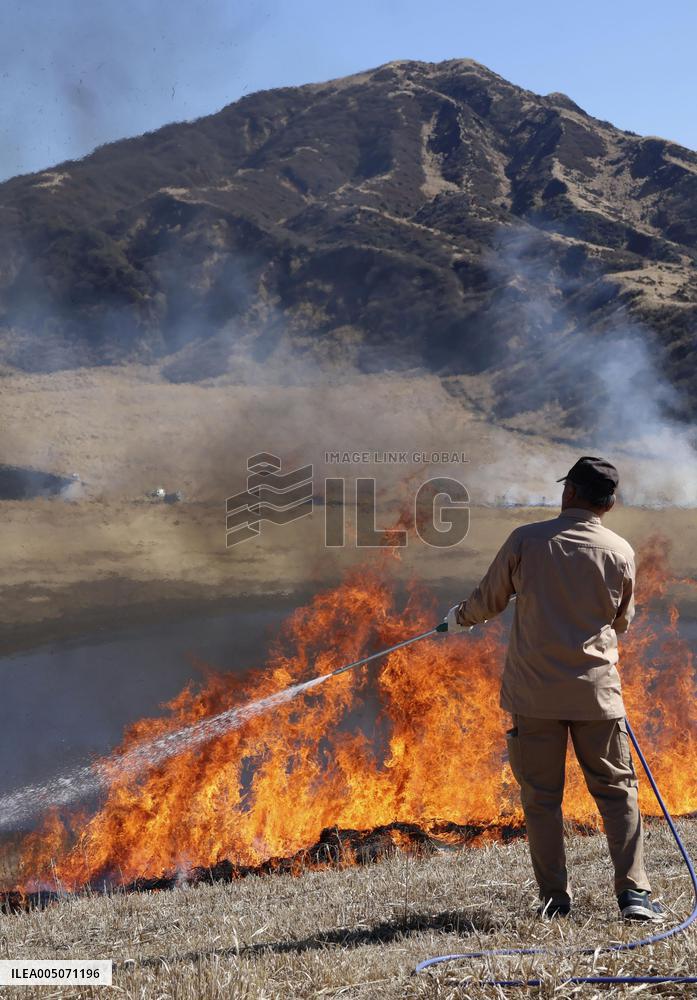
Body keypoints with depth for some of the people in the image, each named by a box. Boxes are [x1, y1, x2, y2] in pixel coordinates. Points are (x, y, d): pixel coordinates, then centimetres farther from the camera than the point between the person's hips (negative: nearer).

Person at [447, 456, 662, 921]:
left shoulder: (527, 539, -5)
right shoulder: (621, 552, -1)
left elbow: (488, 600, 6)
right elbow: (622, 622, 12)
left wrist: (460, 617, 28)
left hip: (535, 693, -1)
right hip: (596, 691, 1)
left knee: (541, 796, 8)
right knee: (617, 789, 10)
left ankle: (555, 896, 11)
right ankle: (634, 890, 4)